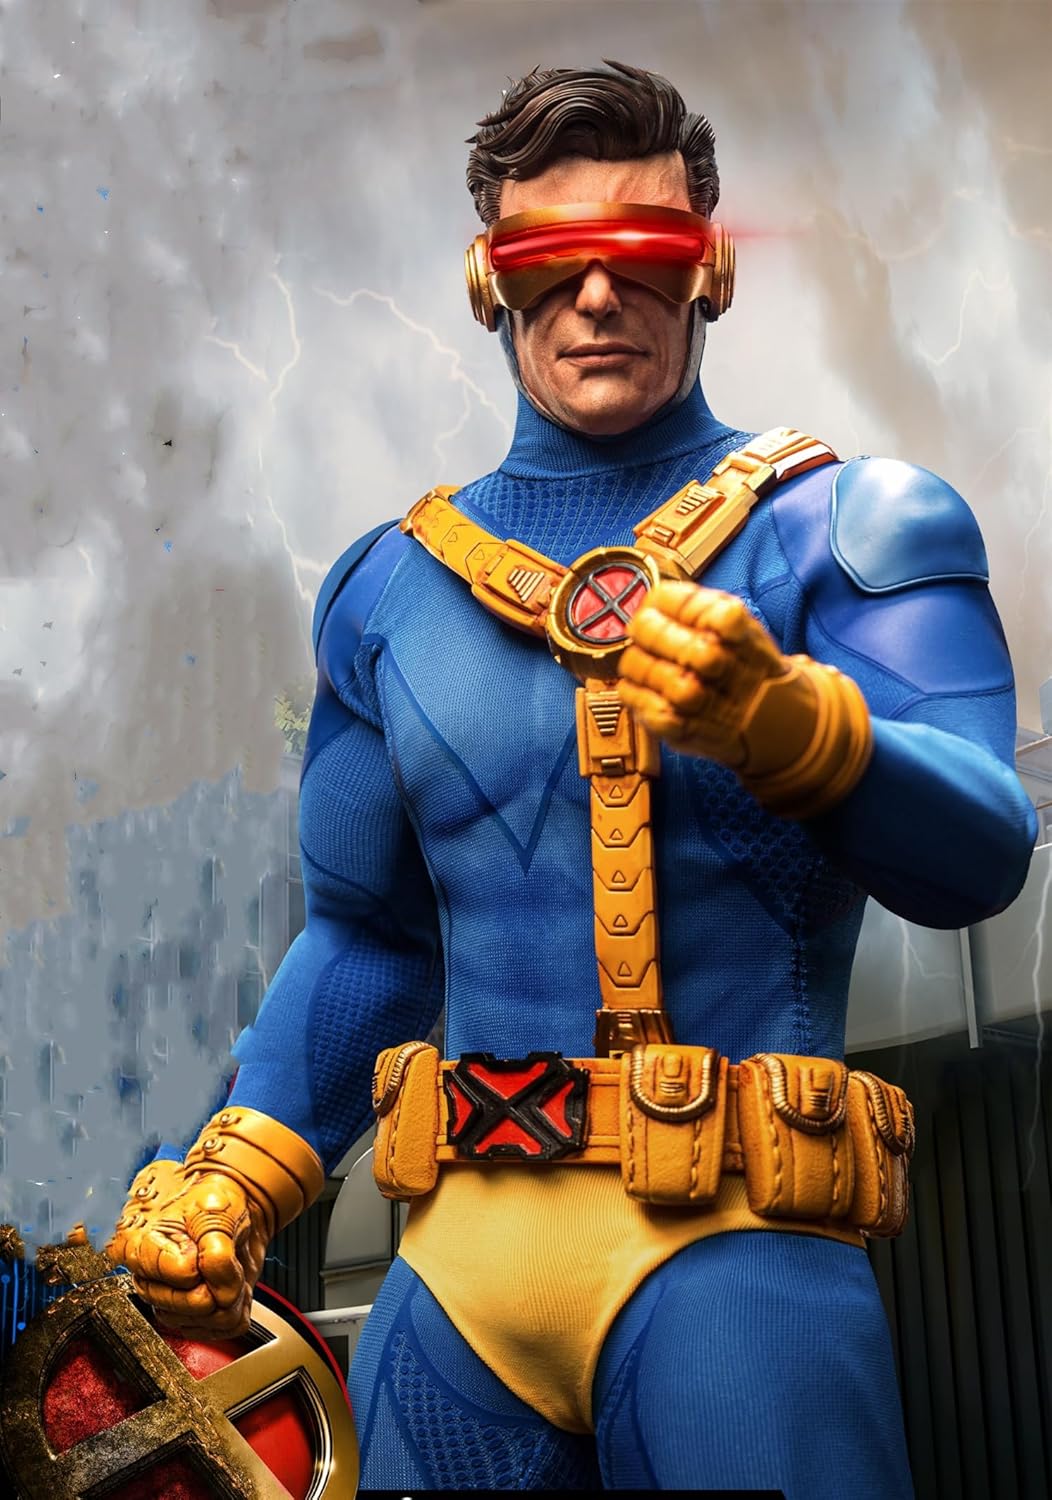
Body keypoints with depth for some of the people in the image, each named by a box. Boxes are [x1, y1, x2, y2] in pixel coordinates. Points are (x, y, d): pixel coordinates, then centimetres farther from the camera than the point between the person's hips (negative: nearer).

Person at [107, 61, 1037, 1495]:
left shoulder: (852, 525, 1)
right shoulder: (390, 587, 12)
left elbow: (978, 856, -12)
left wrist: (784, 719, -32)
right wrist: (236, 1174, 4)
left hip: (734, 1244, -3)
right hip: (464, 1247, 4)